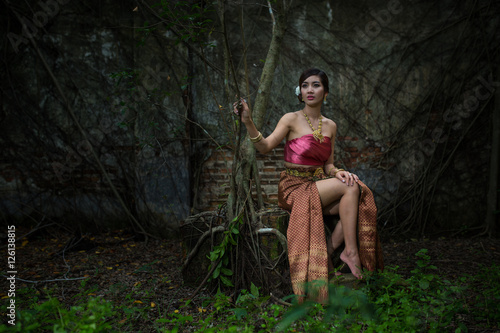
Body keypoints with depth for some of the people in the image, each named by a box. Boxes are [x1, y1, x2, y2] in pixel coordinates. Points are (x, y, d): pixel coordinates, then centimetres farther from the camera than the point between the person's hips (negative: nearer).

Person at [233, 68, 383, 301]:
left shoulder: (330, 126, 11)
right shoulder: (292, 119, -4)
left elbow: (327, 164, 13)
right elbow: (265, 147, -14)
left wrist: (338, 172, -10)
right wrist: (248, 122, -29)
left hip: (319, 184, 6)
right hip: (294, 187, -6)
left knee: (359, 196, -21)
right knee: (350, 187, -25)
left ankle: (330, 251, -14)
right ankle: (350, 251, -17)